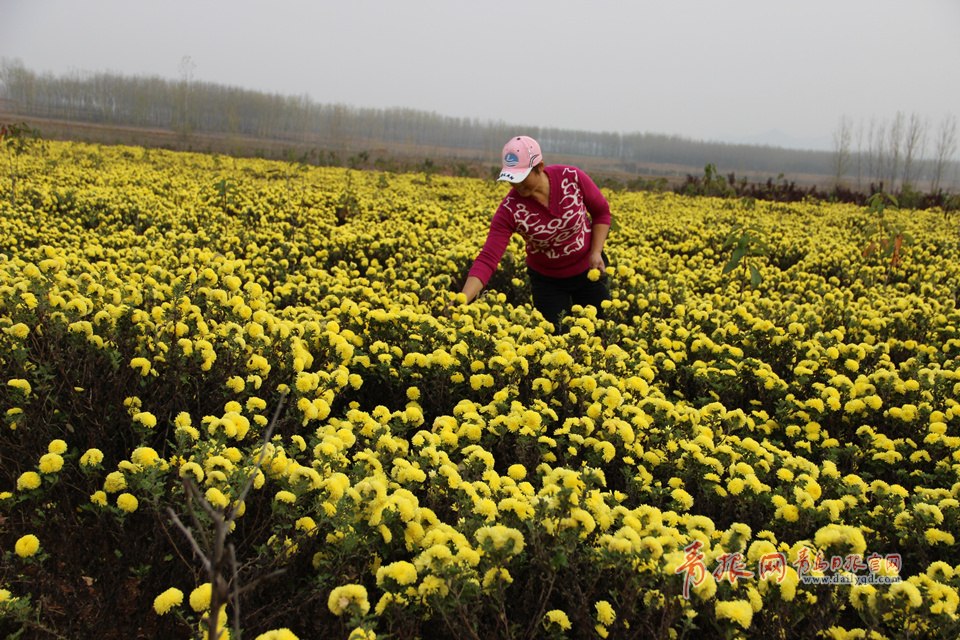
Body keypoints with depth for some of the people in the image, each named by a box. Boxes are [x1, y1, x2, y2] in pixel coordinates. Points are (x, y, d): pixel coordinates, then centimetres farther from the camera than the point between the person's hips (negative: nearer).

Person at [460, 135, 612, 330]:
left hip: (588, 270, 1)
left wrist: (596, 252, -18)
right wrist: (462, 300, -45)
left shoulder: (572, 177, -24)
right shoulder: (509, 210, -27)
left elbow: (602, 212, -6)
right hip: (547, 280, -1)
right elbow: (488, 259, -31)